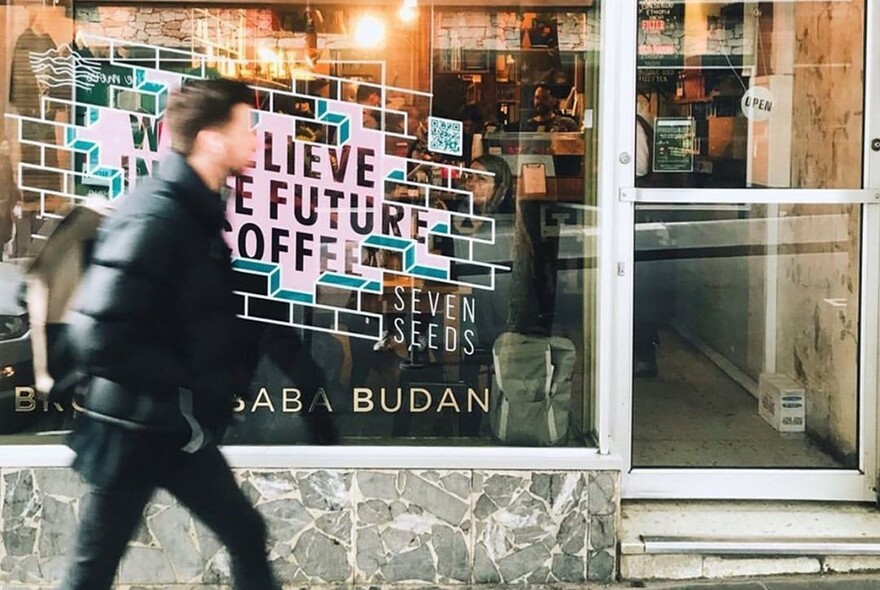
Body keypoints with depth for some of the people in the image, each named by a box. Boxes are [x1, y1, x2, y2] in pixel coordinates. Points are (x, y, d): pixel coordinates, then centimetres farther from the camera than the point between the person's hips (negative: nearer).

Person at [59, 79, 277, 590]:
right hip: (133, 430, -9)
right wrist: (194, 384, -20)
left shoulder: (200, 212, 7)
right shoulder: (156, 217, -22)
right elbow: (100, 337, -29)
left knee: (246, 534, 14)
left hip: (179, 427, 9)